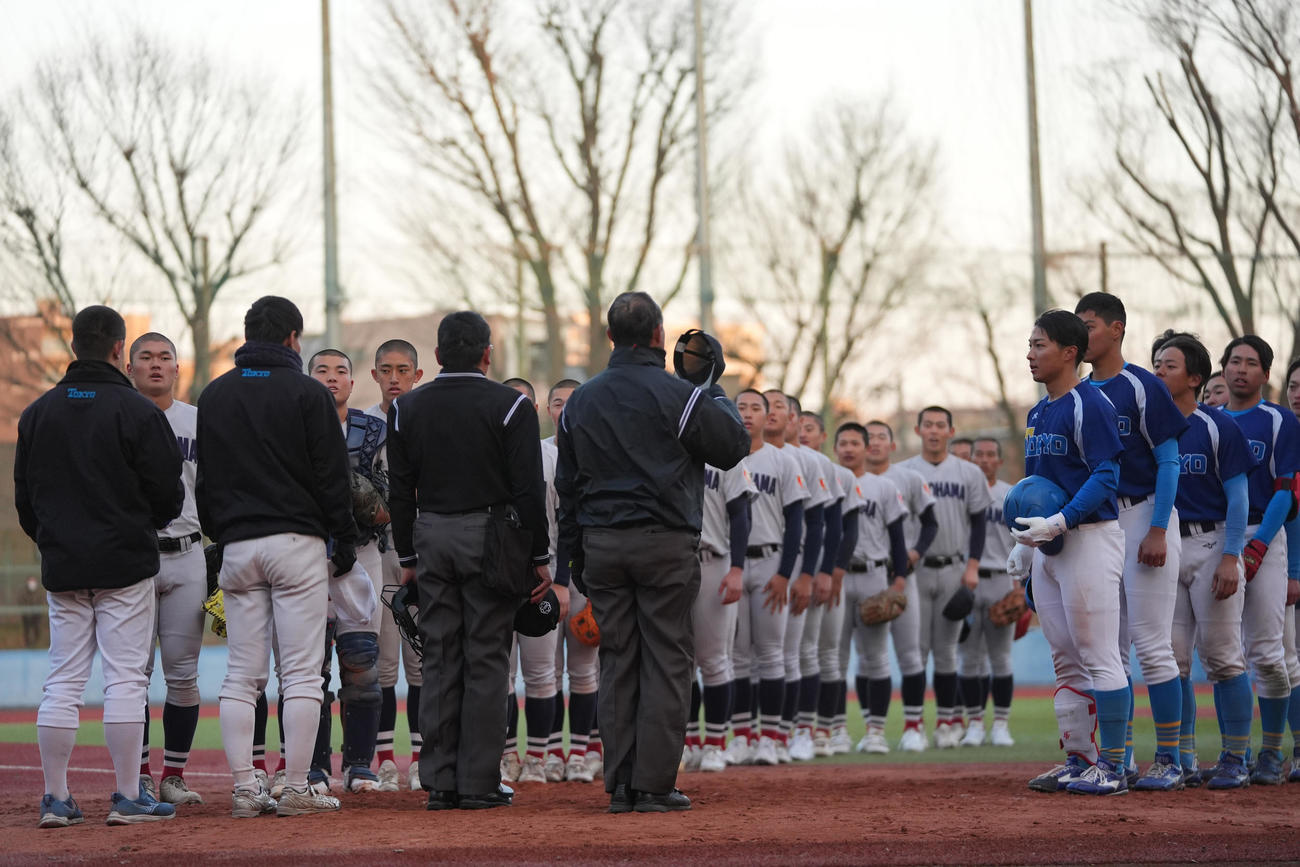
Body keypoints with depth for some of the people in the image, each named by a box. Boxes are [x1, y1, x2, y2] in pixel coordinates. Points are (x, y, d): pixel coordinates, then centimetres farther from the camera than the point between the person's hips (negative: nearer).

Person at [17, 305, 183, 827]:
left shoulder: (37, 413, 7)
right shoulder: (136, 411, -8)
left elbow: (24, 497, 11)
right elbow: (167, 494, -5)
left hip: (62, 568, 5)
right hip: (125, 565, -5)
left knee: (63, 681, 6)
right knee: (125, 678, -2)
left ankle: (56, 798, 5)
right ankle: (128, 798, -3)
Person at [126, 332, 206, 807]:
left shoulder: (199, 421, 11)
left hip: (186, 556, 2)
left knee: (183, 672, 2)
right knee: (133, 669, -2)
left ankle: (173, 776, 10)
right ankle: (139, 776, 5)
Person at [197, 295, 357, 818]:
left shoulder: (213, 396, 11)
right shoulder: (307, 393, -3)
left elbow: (204, 479, 15)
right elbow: (332, 476, -3)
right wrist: (345, 541, 4)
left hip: (236, 545, 5)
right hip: (296, 543, -4)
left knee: (242, 675, 6)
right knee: (302, 671, -3)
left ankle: (244, 789, 1)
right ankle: (296, 790, -6)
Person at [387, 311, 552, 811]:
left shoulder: (407, 408, 6)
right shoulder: (508, 406, -4)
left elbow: (400, 492, 7)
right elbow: (529, 489, -7)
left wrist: (408, 557, 13)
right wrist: (539, 557, -2)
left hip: (432, 539, 3)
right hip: (491, 540, -3)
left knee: (439, 662, 6)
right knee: (486, 662, -1)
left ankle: (440, 783, 5)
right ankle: (479, 784, -3)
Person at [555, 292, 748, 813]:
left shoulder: (580, 401, 9)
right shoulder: (677, 395, -7)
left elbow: (567, 486, 13)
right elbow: (734, 448, 3)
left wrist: (577, 556, 19)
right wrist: (713, 389, 14)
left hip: (601, 545, 5)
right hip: (665, 542, -5)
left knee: (617, 663, 7)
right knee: (666, 662, -1)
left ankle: (620, 785, 5)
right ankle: (654, 784, -5)